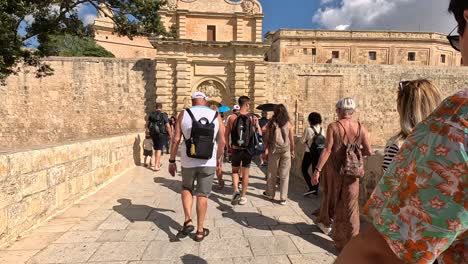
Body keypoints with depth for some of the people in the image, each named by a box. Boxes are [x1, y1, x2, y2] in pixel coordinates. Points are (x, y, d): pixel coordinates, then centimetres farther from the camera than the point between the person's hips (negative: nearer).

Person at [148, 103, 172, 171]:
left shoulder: (151, 115, 4)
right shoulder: (163, 115, -10)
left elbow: (148, 125, 9)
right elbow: (168, 126, -12)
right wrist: (170, 134, -2)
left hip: (153, 134, 5)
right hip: (161, 134, -5)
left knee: (156, 149, 18)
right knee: (159, 150, -2)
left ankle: (158, 163, 32)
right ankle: (156, 166, -6)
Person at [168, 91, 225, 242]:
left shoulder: (184, 114, -3)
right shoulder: (216, 116, 1)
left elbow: (176, 140, -6)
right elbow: (222, 142, 1)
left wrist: (172, 161, 2)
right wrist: (219, 162, 13)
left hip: (188, 162, 0)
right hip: (208, 163, 1)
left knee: (186, 189, 24)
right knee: (202, 195, 12)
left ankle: (188, 221, 10)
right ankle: (200, 231, 20)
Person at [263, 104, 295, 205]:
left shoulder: (271, 123, -1)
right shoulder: (288, 124, -1)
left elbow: (266, 137, -2)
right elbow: (291, 139, 2)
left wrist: (266, 149, 4)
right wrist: (292, 151, 12)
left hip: (273, 150, 1)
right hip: (286, 151, 0)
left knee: (272, 173, 14)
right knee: (284, 175, 5)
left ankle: (270, 194, 28)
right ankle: (283, 198, 7)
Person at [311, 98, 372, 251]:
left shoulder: (333, 127, -9)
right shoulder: (361, 128, -2)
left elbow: (327, 150, -17)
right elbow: (368, 152, -2)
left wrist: (317, 170, -16)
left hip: (334, 169, -1)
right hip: (351, 172, 1)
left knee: (331, 196, 21)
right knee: (349, 205, 8)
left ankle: (325, 223, 44)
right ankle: (349, 241, 14)